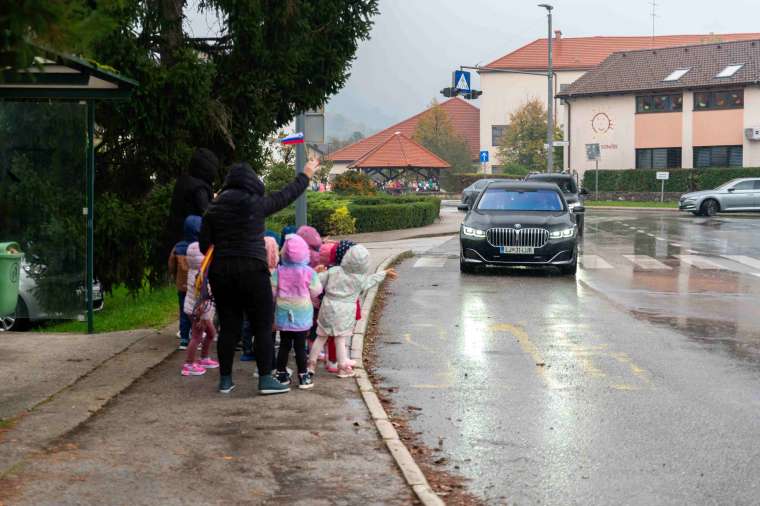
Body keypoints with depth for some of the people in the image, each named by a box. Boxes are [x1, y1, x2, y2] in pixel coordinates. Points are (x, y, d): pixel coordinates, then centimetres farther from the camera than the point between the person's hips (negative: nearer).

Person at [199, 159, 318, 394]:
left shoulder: (213, 207, 6)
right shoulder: (255, 203, -6)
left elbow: (204, 244, 5)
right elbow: (285, 196, 8)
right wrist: (305, 176, 22)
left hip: (220, 271, 5)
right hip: (252, 271, -5)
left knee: (229, 327, 11)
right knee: (263, 327, 3)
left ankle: (225, 380, 15)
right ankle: (265, 379, 3)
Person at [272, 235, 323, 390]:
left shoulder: (279, 271, -7)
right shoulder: (308, 272, -11)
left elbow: (272, 291, -4)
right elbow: (315, 293, -4)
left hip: (283, 316, 2)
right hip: (302, 317, -2)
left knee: (284, 345, 12)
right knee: (300, 346, 2)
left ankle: (281, 375, 18)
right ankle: (303, 377, 6)